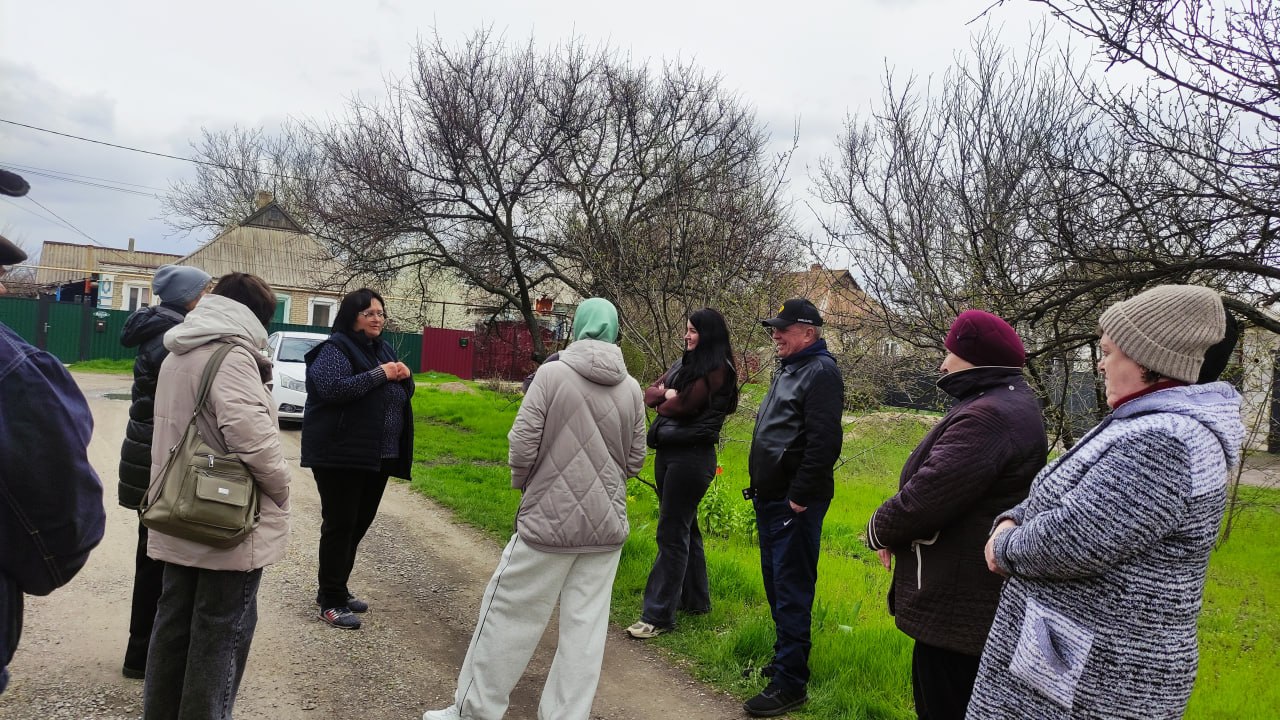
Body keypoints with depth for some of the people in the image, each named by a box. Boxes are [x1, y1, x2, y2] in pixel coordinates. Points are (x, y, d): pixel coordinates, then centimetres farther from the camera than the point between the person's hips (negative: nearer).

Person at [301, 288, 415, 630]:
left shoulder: (383, 349, 15)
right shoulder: (335, 348, -9)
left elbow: (402, 394, 22)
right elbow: (332, 387, -26)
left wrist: (405, 376, -1)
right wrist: (380, 374, -21)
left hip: (378, 456, 8)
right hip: (340, 455, -8)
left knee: (359, 523, 14)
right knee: (339, 525, -2)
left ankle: (336, 588, 28)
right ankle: (331, 601, 8)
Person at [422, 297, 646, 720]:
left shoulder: (552, 373, -10)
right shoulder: (632, 388, 1)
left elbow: (523, 446, -12)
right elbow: (635, 461, 7)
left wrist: (522, 481, 8)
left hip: (550, 519, -3)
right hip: (607, 524, 4)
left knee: (509, 613, 10)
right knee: (585, 625, 10)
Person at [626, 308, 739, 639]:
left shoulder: (718, 370, -10)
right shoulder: (683, 363, 16)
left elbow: (683, 406, -18)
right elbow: (650, 394, 9)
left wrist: (666, 402, 3)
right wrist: (668, 393, -11)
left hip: (691, 456, -9)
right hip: (668, 452, 9)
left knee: (672, 533, -7)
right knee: (684, 528, 17)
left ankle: (658, 616, -3)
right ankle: (695, 599, 30)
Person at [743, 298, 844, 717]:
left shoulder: (820, 372, -14)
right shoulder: (789, 369, 16)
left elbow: (823, 441, -23)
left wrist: (800, 496, -22)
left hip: (795, 502, -10)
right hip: (771, 496, 10)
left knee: (791, 589, -4)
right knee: (776, 583, 18)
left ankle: (790, 683, 4)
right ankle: (785, 658, 33)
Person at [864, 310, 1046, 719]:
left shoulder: (987, 418, -24)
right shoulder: (1012, 403, 12)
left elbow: (926, 497, -26)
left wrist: (879, 531, -6)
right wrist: (892, 531, 3)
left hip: (959, 606, -11)